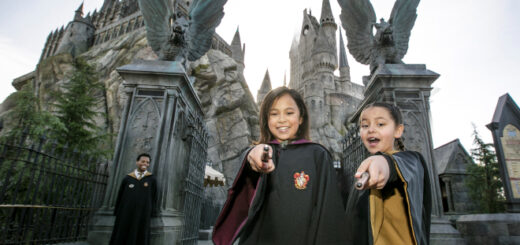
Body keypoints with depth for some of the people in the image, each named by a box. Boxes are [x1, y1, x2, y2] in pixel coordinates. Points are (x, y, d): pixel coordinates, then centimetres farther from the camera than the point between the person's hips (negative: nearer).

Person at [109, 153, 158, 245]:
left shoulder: (152, 179, 3)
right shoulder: (127, 178, 6)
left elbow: (154, 197, 6)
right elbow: (120, 196, 10)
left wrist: (151, 213, 2)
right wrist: (117, 213, 8)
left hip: (142, 215, -1)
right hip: (126, 215, 1)